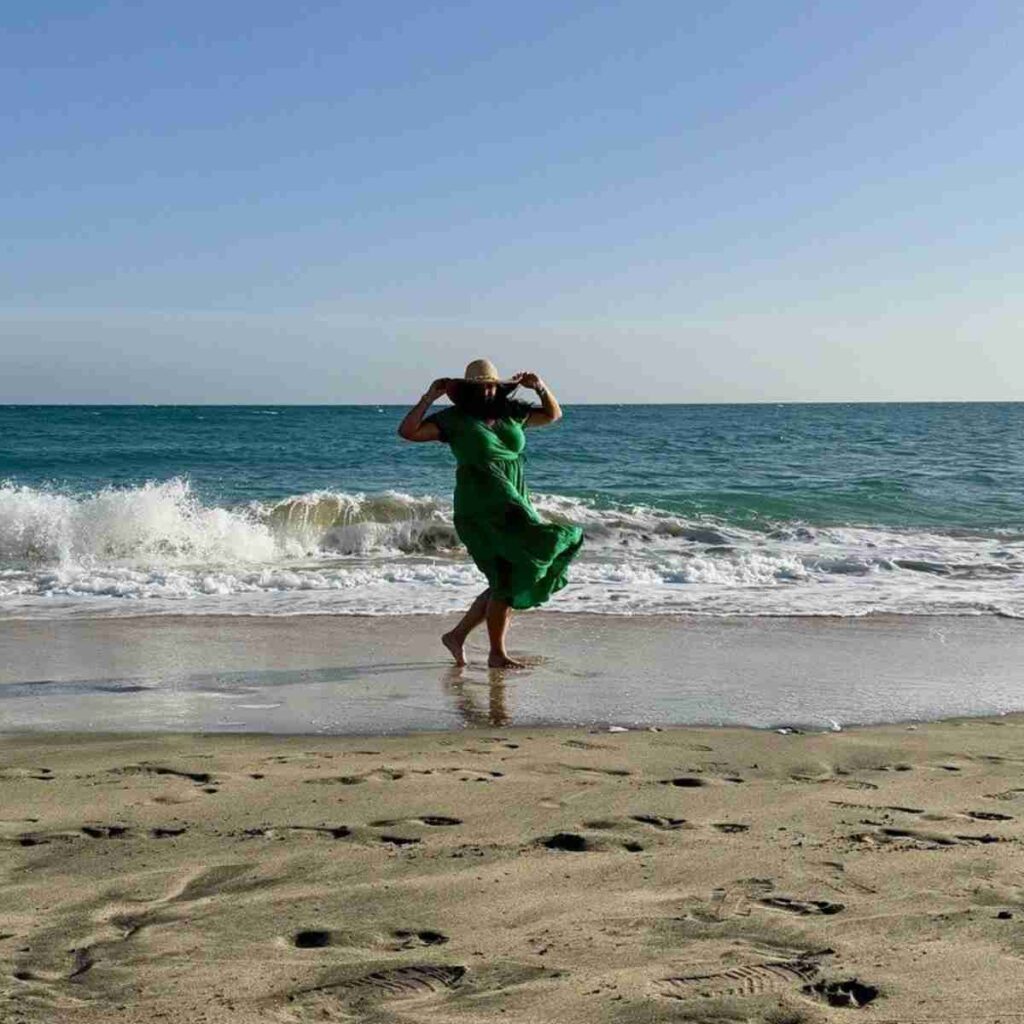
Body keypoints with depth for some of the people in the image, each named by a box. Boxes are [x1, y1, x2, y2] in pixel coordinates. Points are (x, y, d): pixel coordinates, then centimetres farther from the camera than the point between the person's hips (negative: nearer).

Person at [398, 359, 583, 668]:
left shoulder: (509, 412, 12)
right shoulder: (454, 419, -3)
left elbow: (553, 415, 21)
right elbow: (407, 432, -11)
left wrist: (540, 387, 5)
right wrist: (430, 397, -15)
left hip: (513, 509, 7)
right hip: (481, 511, -7)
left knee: (511, 580, 8)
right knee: (506, 579, -10)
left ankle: (457, 635, 20)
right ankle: (497, 654, 2)